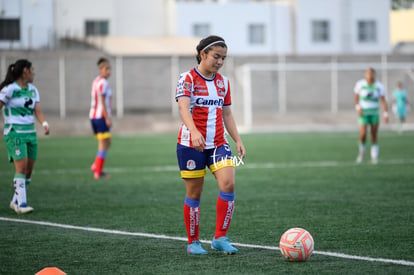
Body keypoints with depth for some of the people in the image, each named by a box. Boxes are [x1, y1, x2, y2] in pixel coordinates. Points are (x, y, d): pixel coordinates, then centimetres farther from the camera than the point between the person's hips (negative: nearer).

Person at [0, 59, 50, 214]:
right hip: (15, 132, -7)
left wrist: (44, 124, -17)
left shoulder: (33, 90, 11)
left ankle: (15, 201, 20)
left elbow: (37, 111, 2)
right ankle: (21, 204, -16)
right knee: (21, 166, -16)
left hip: (30, 132, 7)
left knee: (29, 169, 6)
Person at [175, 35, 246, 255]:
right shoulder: (188, 78, -8)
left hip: (218, 143, 5)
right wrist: (194, 132, -40)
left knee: (228, 183, -15)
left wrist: (238, 140, 8)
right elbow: (183, 107, -23)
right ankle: (193, 242, 17)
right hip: (191, 144, -5)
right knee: (194, 193, 2)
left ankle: (220, 238, -8)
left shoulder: (223, 82, 11)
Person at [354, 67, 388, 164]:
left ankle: (374, 156, 12)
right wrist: (358, 108, -14)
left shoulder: (379, 86, -5)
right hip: (363, 113, -1)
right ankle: (361, 151, 13)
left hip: (374, 113, 1)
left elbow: (383, 101, -7)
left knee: (374, 136, 1)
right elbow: (356, 98, 3)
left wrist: (386, 114, -17)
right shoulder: (360, 84, -7)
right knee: (363, 134, -14)